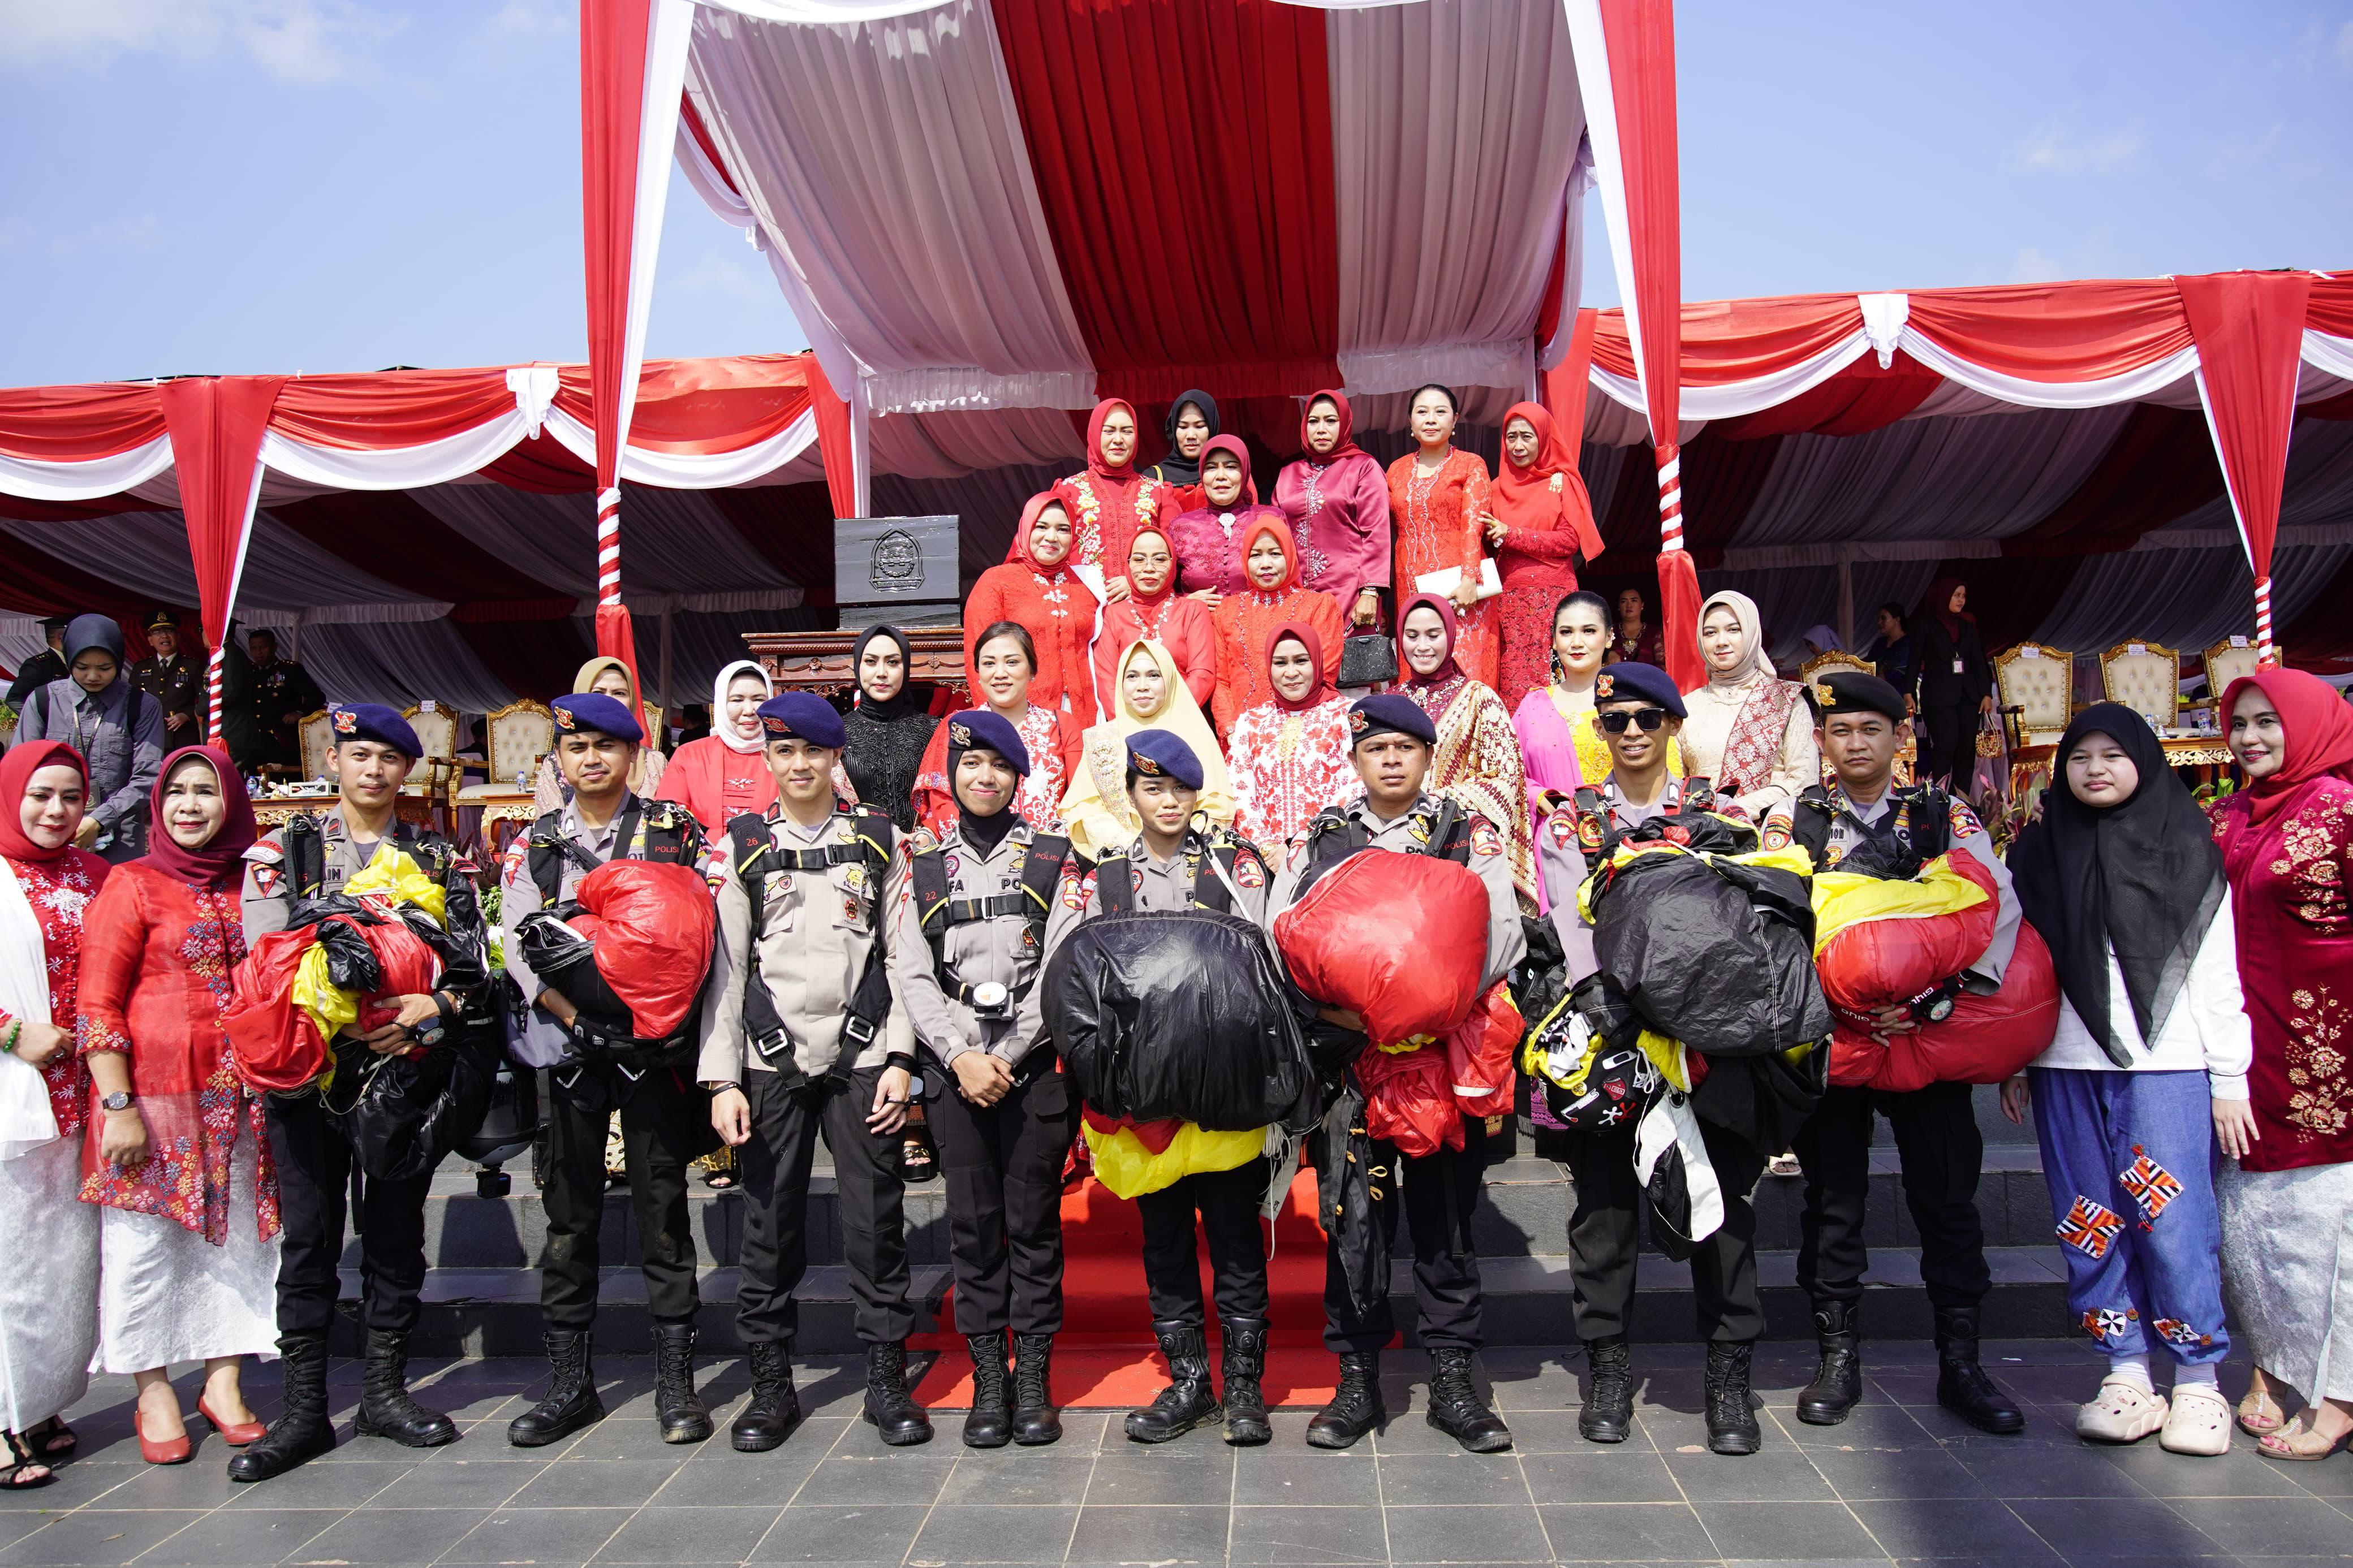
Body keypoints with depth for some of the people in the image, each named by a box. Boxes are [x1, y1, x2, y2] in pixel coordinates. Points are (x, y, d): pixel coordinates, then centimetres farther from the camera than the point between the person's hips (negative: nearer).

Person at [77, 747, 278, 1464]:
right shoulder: (133, 885, -3)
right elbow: (98, 1002, -7)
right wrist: (119, 1106, -13)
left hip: (238, 1099, 4)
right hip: (153, 1094, -4)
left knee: (236, 1235, 8)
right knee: (146, 1239, 3)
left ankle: (224, 1380, 21)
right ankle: (154, 1391, 18)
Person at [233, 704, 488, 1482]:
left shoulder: (441, 859, 9)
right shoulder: (283, 850, 7)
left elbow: (472, 966, 1)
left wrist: (430, 1009, -19)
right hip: (306, 1068, -1)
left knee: (397, 1233, 9)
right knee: (309, 1238, 4)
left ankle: (385, 1390, 23)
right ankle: (304, 1409, 14)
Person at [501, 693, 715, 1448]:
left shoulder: (675, 832, 4)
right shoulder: (534, 846, 10)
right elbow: (517, 945, 2)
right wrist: (578, 1018, -11)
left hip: (658, 1045, -2)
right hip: (569, 1046, 2)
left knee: (663, 1209, 2)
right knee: (570, 1215, 8)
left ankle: (675, 1381, 11)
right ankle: (571, 1384, 19)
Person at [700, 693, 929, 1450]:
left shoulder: (877, 839, 7)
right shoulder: (744, 845, 8)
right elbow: (726, 963, 5)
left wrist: (900, 1058, -3)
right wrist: (722, 1077, -2)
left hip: (862, 1055, 0)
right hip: (773, 1059, 1)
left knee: (876, 1222, 1)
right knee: (770, 1225, 5)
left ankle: (887, 1380, 14)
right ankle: (771, 1384, 19)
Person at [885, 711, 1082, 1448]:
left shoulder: (1055, 858, 5)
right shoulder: (921, 868, 10)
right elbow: (911, 976, 3)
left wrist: (1007, 1056, -10)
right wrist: (960, 1056, -9)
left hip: (1036, 1064, -1)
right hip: (955, 1069, 1)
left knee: (1034, 1220, 3)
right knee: (973, 1222, 5)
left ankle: (1034, 1379, 13)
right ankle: (987, 1379, 15)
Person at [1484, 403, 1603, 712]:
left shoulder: (1561, 482, 5)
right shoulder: (1499, 488, 15)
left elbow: (1570, 540, -4)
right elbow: (1488, 542, 18)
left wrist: (1510, 534, -9)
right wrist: (1493, 538, -6)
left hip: (1551, 594, -3)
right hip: (1509, 595, 3)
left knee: (1549, 675, -10)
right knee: (1512, 677, -5)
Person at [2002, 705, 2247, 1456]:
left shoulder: (2187, 851, 5)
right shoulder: (2039, 853, 11)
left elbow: (2218, 973, 3)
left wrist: (2230, 1081, -1)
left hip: (2167, 1063, -2)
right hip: (2067, 1065, 3)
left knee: (2173, 1221, -5)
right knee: (2090, 1224, 4)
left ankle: (2197, 1380, 10)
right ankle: (2127, 1374, 14)